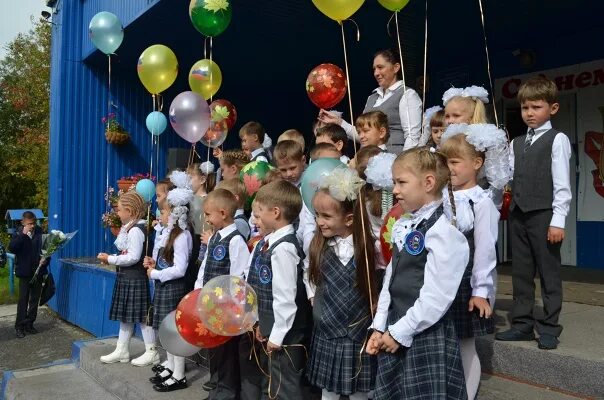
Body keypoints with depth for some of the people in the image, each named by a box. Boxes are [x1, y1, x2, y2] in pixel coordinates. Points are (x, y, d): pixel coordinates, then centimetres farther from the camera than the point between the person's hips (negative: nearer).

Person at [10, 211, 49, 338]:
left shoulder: (40, 232, -2)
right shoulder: (19, 234, -3)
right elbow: (11, 248, -18)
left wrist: (45, 259, -13)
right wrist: (23, 234, -24)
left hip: (38, 271, 2)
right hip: (25, 272, -2)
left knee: (35, 299, 9)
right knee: (23, 299, 0)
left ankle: (29, 324, 20)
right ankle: (19, 326, 8)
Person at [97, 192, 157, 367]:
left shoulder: (135, 230, -17)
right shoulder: (128, 229, 13)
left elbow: (133, 257, -22)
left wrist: (110, 259, -16)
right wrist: (111, 258, 5)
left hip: (135, 279, -10)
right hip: (126, 278, 10)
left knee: (141, 315, -1)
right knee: (125, 316, 16)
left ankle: (151, 352, 8)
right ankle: (122, 350, 26)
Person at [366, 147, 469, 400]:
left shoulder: (444, 231, -17)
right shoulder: (401, 227, 9)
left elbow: (436, 298, -21)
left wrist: (400, 332, -14)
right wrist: (380, 327, 7)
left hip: (427, 337, -8)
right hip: (396, 333, 8)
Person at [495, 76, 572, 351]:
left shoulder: (557, 140, -2)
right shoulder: (516, 143, 15)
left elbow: (562, 183, -8)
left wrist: (558, 220, -13)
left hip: (544, 215, -5)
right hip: (518, 214, 6)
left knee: (549, 272, 3)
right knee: (521, 271, 10)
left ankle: (549, 328, 12)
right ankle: (522, 323, 20)